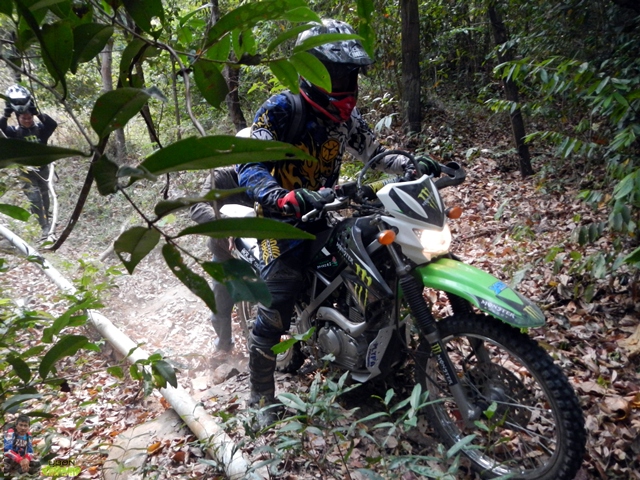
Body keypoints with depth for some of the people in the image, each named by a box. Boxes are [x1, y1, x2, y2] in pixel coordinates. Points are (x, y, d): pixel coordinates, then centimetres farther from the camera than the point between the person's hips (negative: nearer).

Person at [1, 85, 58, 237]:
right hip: (25, 171, -3)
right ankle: (45, 227, -16)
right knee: (34, 198, -14)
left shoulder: (40, 129, -4)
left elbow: (53, 124, -23)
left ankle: (46, 219, 41)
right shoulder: (14, 132, -6)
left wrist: (37, 112, -31)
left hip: (42, 168, 3)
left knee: (44, 195, 20)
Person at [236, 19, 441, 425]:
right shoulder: (281, 109, -17)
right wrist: (287, 199, -44)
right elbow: (249, 166, -26)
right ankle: (261, 395, 12)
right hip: (284, 221, -6)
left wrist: (413, 165, -3)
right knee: (275, 313, -11)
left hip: (324, 215, 7)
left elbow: (373, 152, 16)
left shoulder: (346, 115, 5)